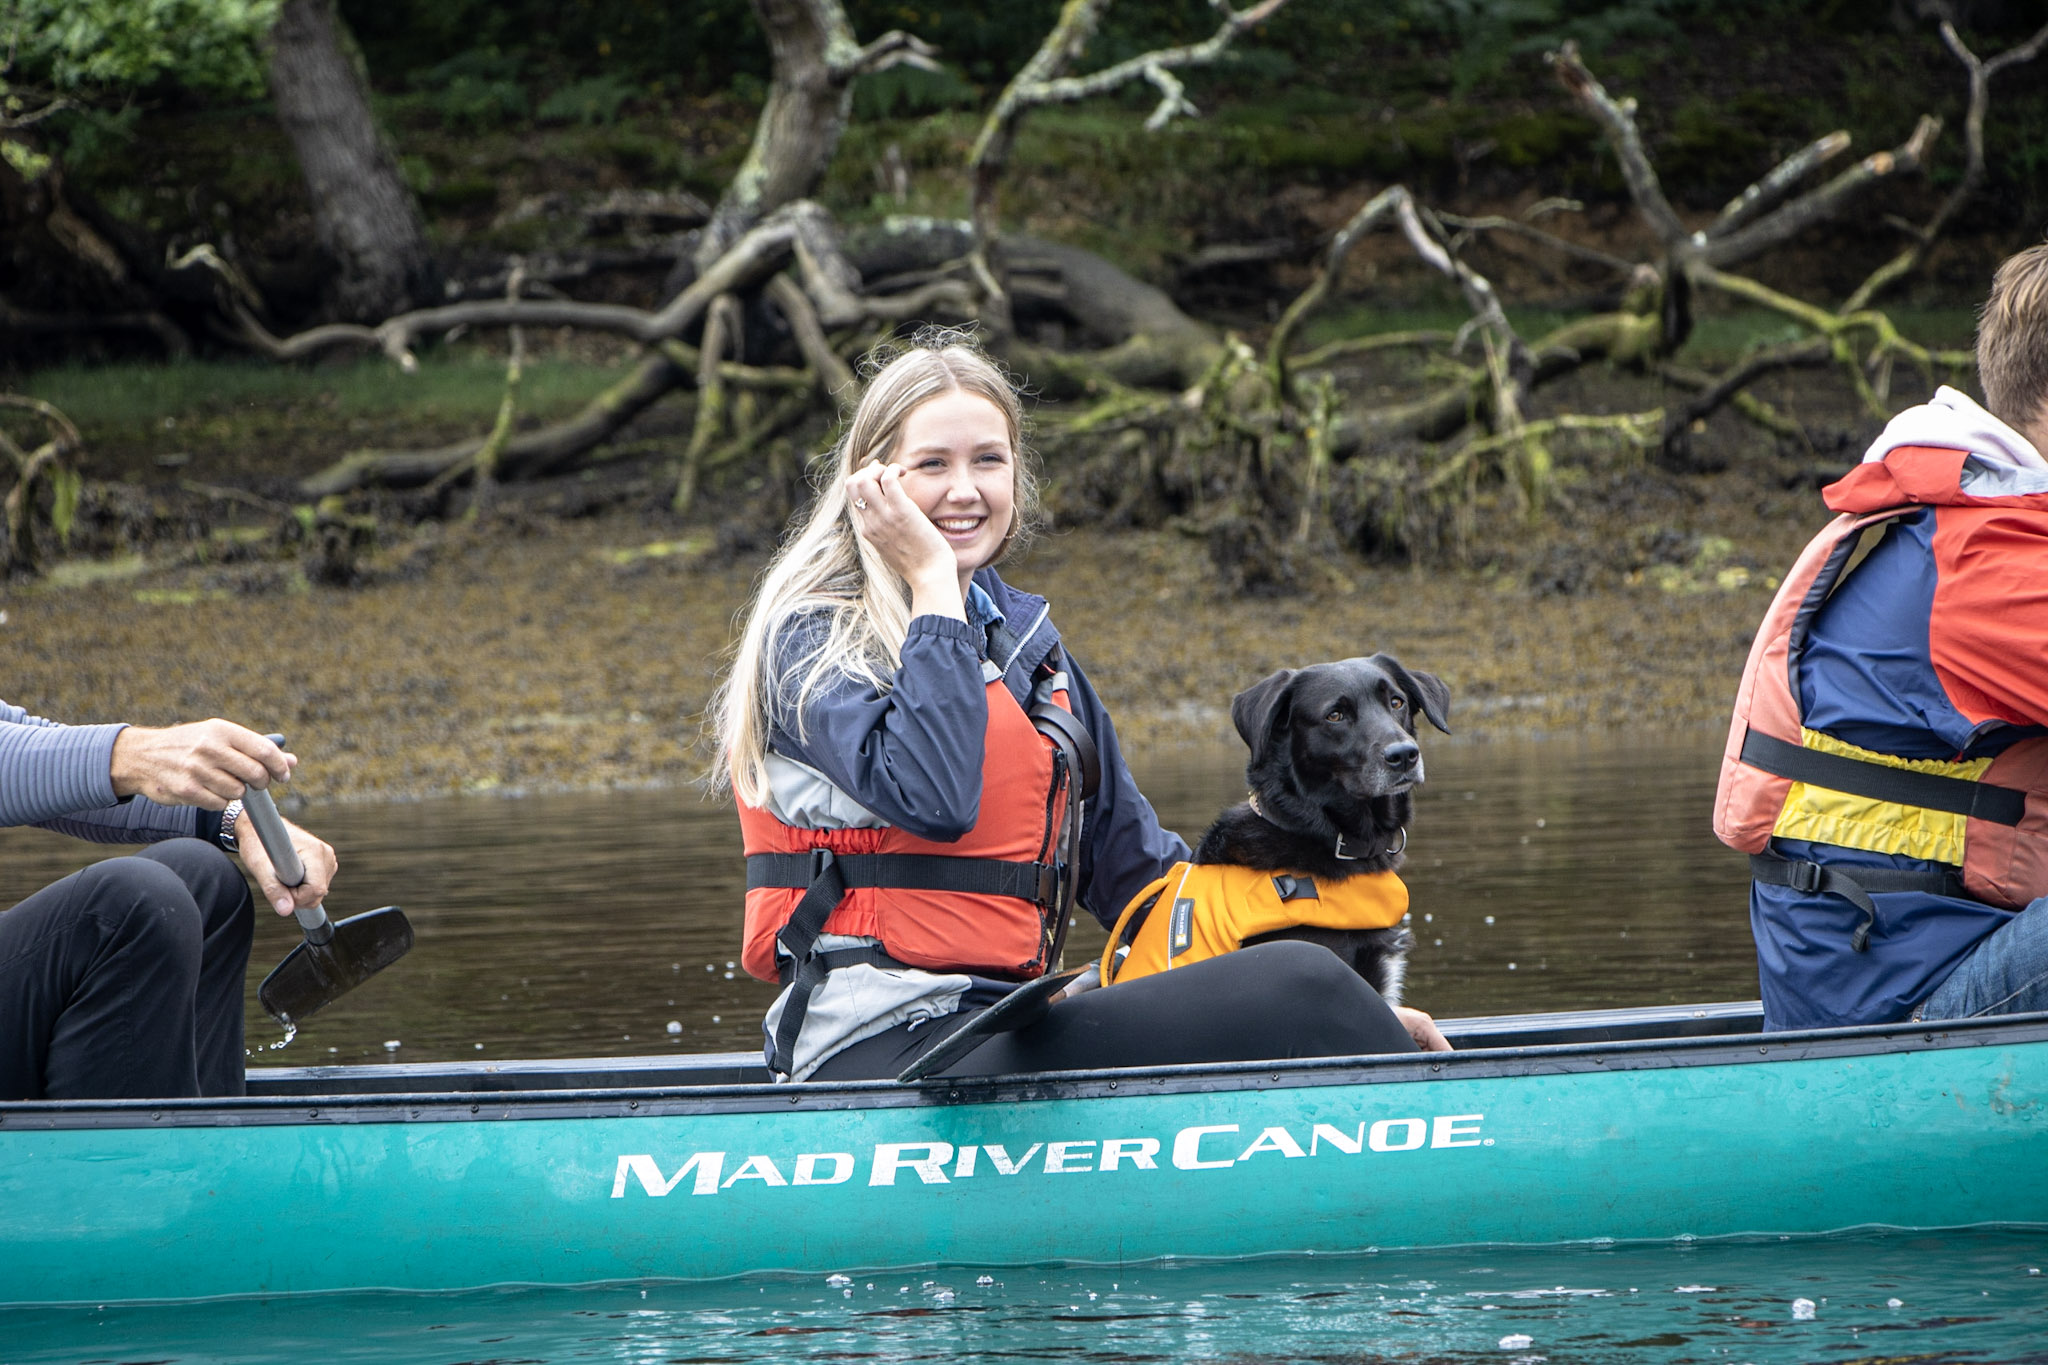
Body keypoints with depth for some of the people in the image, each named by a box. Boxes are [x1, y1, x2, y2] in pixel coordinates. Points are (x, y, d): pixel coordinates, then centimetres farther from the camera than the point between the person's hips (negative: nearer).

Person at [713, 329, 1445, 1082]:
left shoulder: (1025, 638, 20)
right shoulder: (814, 637, -3)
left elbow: (1128, 857, 24)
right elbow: (933, 800, -21)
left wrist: (1345, 1012, 15)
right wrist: (933, 584, -11)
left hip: (999, 1030, 8)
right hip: (879, 1048, -7)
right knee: (1298, 989, -21)